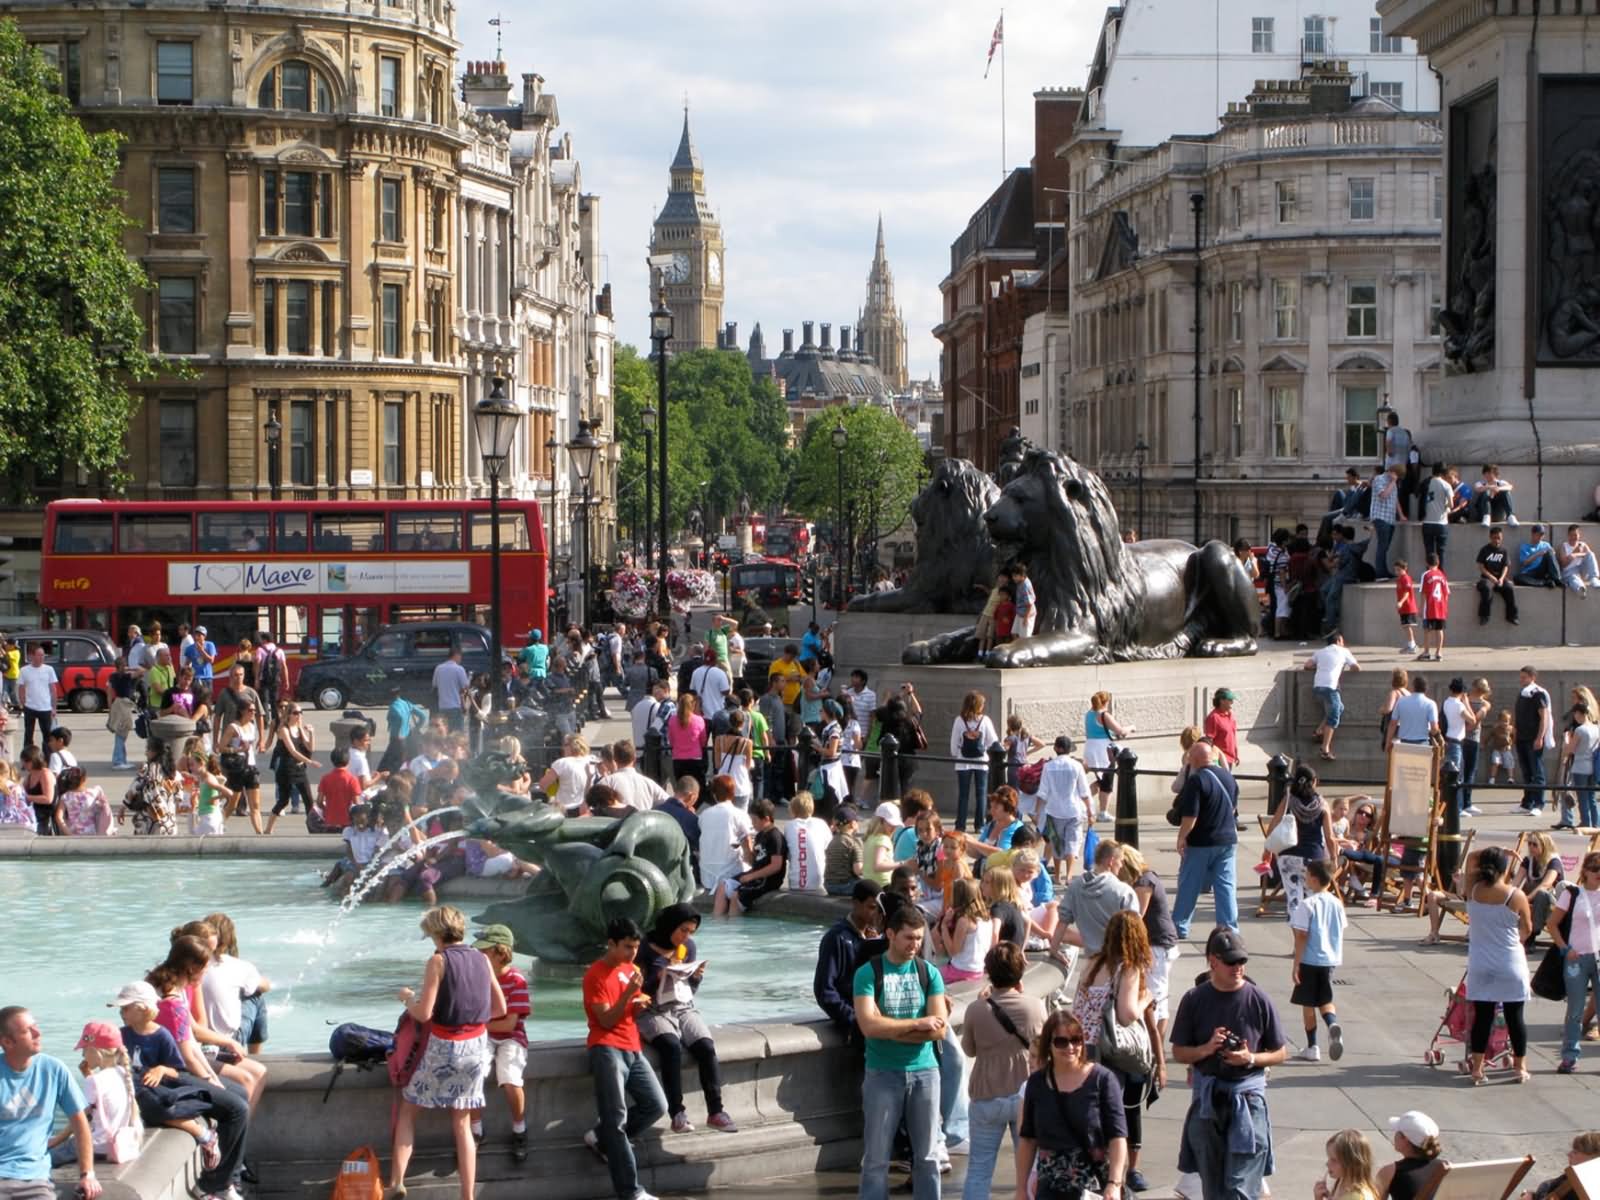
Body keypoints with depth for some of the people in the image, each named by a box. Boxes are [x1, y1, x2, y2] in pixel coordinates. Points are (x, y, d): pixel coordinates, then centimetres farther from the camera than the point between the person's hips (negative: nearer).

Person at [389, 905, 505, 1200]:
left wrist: (407, 997, 4)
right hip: (476, 1046, 5)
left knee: (407, 1110, 14)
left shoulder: (438, 961, -13)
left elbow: (423, 1014, -15)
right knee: (462, 1124, 11)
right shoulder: (482, 960, 3)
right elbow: (500, 1008, 9)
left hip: (444, 1048, -5)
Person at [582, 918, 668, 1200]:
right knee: (617, 1118, -11)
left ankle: (601, 1139, 18)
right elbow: (607, 1021, -14)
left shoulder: (631, 969, 14)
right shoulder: (596, 975, -9)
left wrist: (639, 1004, -2)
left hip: (632, 1049, 8)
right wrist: (628, 993, -25)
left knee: (656, 1105, 3)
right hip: (607, 1049, -8)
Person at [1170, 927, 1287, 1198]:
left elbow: (1281, 1053, 5)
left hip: (1248, 1096, -2)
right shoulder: (1195, 1000, 0)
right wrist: (1207, 1049, -13)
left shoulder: (1258, 1000, -2)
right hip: (1206, 1097, 2)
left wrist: (1251, 1059, -13)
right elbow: (1179, 1053, 5)